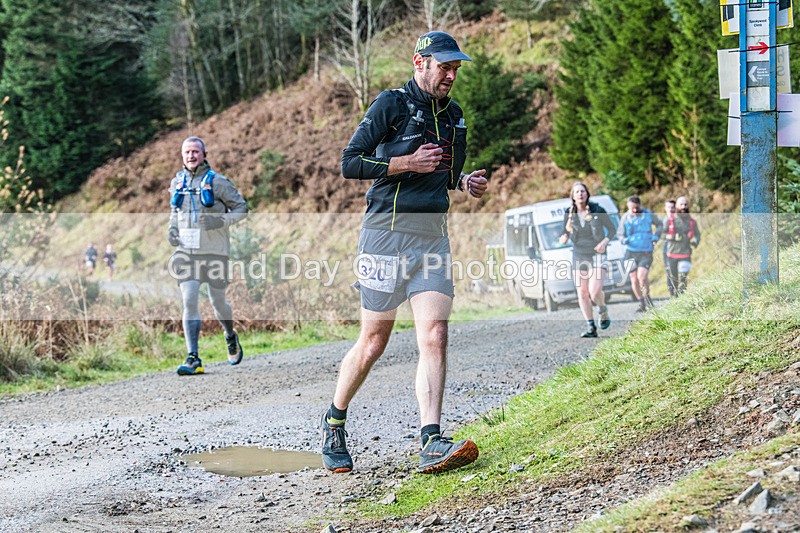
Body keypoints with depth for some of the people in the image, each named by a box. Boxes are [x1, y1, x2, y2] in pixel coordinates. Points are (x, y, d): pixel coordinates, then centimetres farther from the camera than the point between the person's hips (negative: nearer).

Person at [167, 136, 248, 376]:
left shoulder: (217, 182, -6)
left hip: (214, 251, -2)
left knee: (217, 301, 9)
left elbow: (241, 207, -1)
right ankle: (193, 360, -13)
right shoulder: (177, 182, 8)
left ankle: (231, 337, 42)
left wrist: (220, 221, -18)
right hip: (186, 251, 3)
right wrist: (172, 228, 6)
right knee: (189, 301, -11)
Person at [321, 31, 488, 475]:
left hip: (434, 234, 5)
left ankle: (432, 444, -18)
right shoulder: (392, 105, -4)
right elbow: (350, 163, -8)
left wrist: (467, 183, 7)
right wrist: (408, 162, -16)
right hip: (388, 230, -5)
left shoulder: (454, 115, 16)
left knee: (435, 336, -11)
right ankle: (335, 423, 24)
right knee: (374, 342, 1)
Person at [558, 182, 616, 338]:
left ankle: (603, 312, 13)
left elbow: (612, 229, 2)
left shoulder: (597, 210, -8)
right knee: (582, 294, -1)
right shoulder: (569, 214, 0)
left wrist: (604, 242, -15)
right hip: (579, 256, 4)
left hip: (597, 255, -4)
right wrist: (564, 238, -13)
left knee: (594, 291, -19)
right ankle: (591, 328, 7)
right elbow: (564, 233, 11)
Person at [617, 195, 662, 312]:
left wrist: (656, 236, 1)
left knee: (642, 276, -21)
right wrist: (624, 240, -13)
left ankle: (647, 296, 4)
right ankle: (642, 304, 17)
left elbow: (659, 224, 17)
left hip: (646, 253, -2)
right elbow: (620, 233, 9)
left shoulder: (648, 214, 0)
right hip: (631, 253, 2)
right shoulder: (625, 218, 2)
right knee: (634, 280, 3)